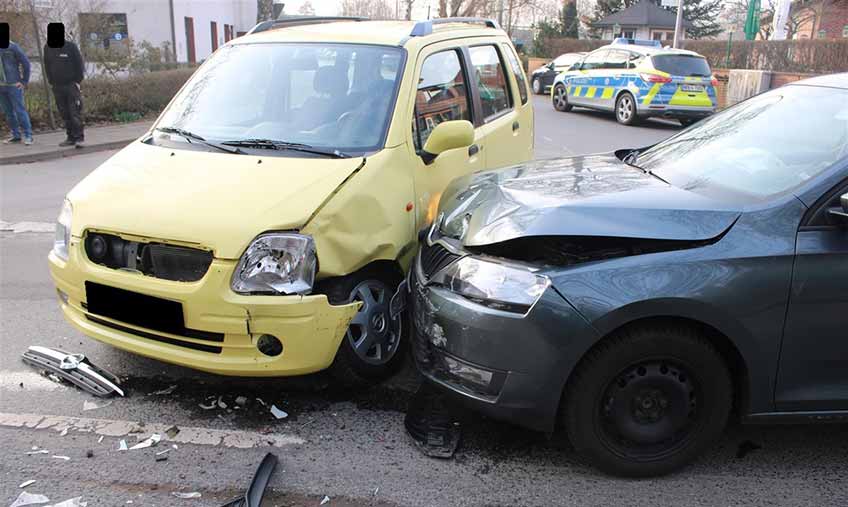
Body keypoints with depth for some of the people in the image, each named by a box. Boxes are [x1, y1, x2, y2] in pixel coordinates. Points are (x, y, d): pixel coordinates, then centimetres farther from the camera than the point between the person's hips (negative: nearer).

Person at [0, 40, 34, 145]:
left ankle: (28, 135, 0)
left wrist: (24, 81, -7)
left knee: (20, 110, -5)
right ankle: (16, 135, 16)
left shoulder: (12, 47, -7)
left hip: (13, 85, -6)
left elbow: (26, 63, -6)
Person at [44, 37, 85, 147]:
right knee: (65, 114, 6)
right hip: (57, 86, 4)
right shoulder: (47, 48, 7)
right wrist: (51, 81, 8)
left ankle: (79, 138, -8)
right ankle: (71, 138, 11)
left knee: (75, 113, -10)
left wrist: (78, 81, -6)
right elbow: (47, 66, 15)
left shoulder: (71, 46, -4)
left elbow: (79, 64, -2)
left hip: (71, 85, -4)